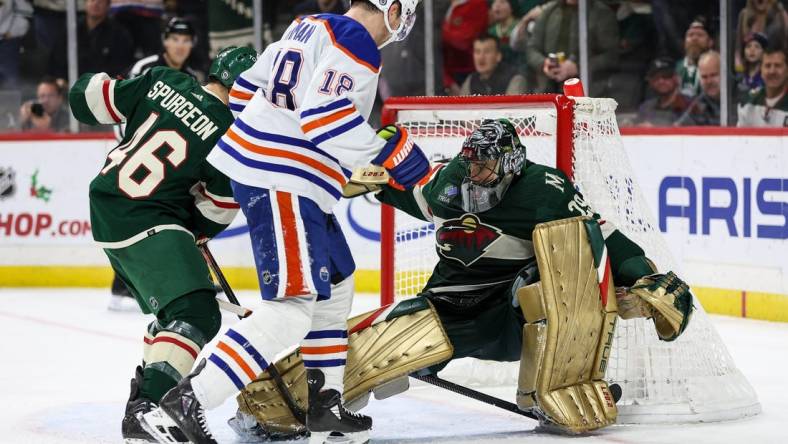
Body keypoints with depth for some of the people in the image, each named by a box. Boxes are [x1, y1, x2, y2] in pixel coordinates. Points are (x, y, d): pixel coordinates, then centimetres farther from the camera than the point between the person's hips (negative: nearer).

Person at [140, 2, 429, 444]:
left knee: (335, 283, 22)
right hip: (282, 185, -11)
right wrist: (391, 150, -13)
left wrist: (244, 150, 33)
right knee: (292, 310, -15)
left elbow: (248, 88, 22)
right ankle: (186, 403, -22)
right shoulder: (357, 44, -12)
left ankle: (325, 405, 27)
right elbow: (324, 118, -22)